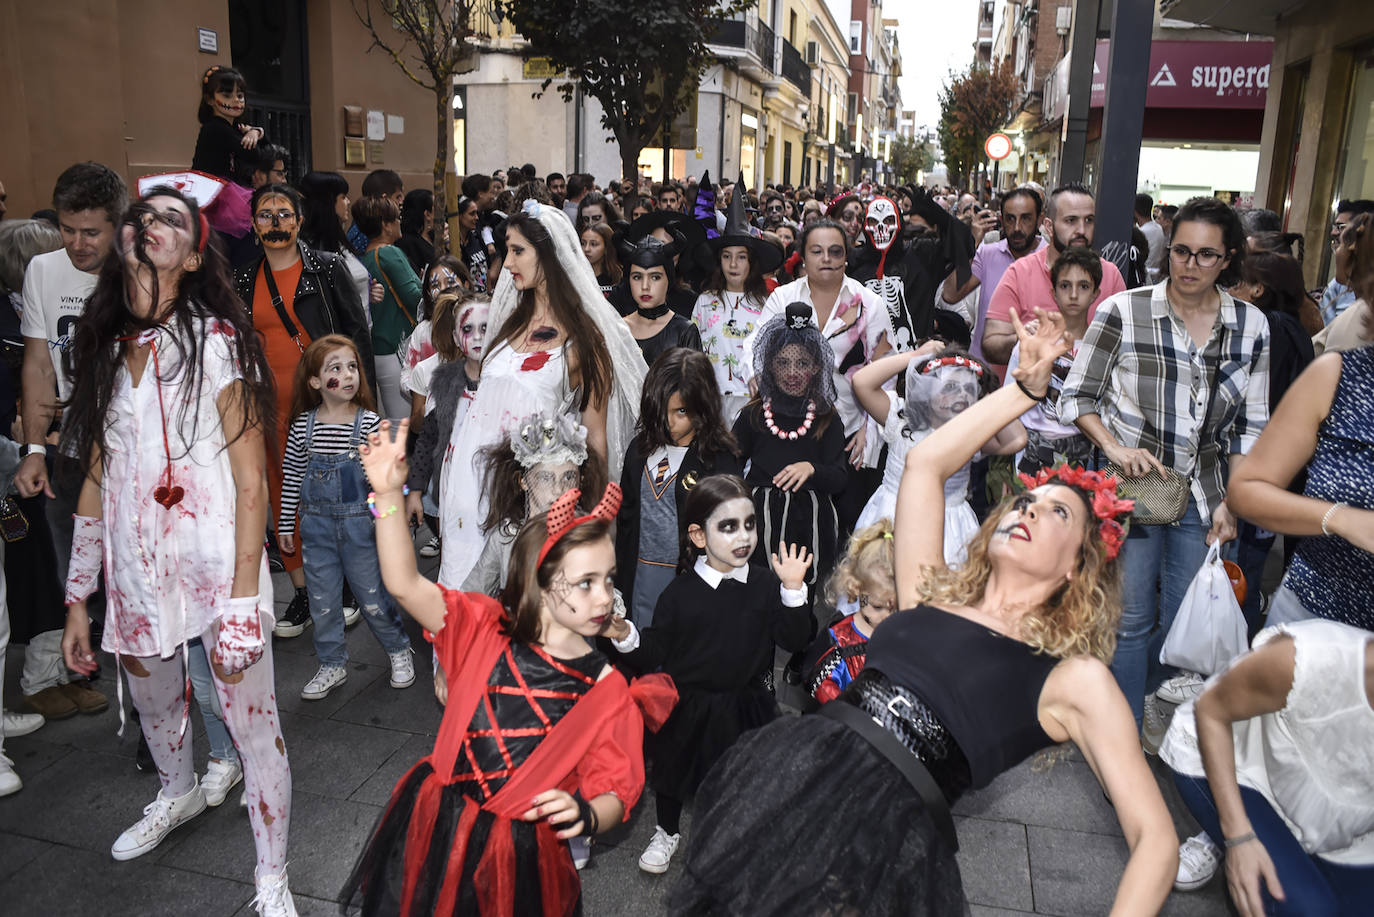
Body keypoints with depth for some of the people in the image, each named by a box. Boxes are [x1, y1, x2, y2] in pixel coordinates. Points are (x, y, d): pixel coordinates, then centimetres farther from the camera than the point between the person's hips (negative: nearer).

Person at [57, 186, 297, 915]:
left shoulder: (218, 345, -8)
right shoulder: (104, 351, 8)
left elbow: (251, 483, -11)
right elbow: (97, 480, 11)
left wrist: (243, 601, -16)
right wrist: (77, 600, 11)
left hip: (217, 567, -5)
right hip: (134, 571, 6)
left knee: (252, 723, -1)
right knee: (151, 702, 25)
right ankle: (179, 793, 56)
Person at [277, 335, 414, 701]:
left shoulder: (370, 423, -9)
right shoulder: (303, 426, -3)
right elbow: (290, 477, 6)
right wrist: (286, 525, 9)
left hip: (360, 524, -2)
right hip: (316, 525, 2)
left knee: (371, 595, 8)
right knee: (322, 601, 11)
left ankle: (398, 650, 31)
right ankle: (332, 665, 28)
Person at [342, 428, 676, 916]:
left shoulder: (607, 690, -10)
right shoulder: (487, 629, -9)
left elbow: (613, 792, -8)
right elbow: (405, 585, -21)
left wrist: (585, 815, -32)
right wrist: (389, 494, -33)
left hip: (519, 856, -1)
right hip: (431, 823, 2)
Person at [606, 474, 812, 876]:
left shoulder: (766, 585, -9)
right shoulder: (680, 592, -15)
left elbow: (794, 640, -12)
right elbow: (656, 652, -11)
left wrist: (792, 589, -21)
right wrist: (626, 638, -29)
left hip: (745, 705, 1)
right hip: (687, 706, -1)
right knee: (673, 770, 20)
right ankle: (667, 832, 49)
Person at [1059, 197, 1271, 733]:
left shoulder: (1251, 326, 1)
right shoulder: (1122, 312, -9)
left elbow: (1249, 426, 7)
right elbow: (1076, 397, -3)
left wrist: (1232, 502, 2)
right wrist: (1114, 447, -18)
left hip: (1201, 493, 4)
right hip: (1130, 487, -3)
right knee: (1131, 617, 3)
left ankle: (1152, 701, 39)